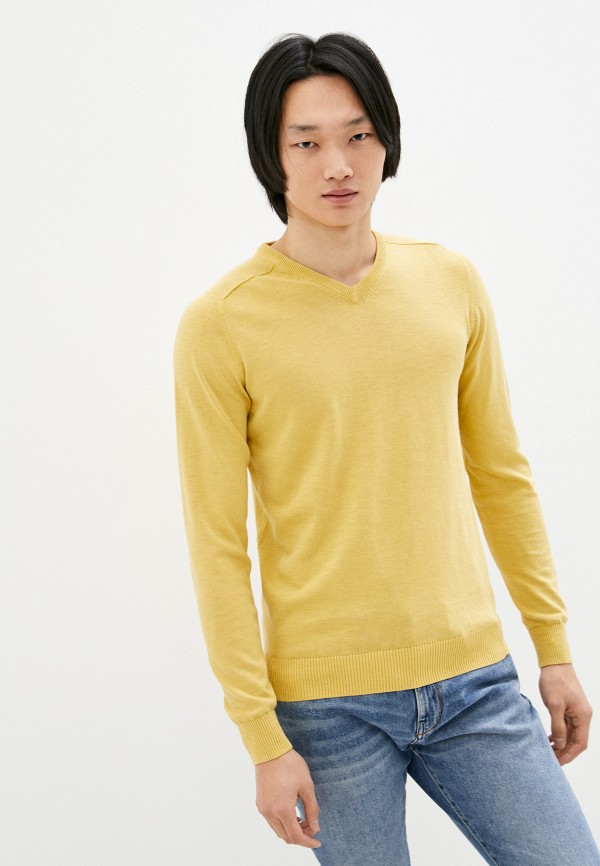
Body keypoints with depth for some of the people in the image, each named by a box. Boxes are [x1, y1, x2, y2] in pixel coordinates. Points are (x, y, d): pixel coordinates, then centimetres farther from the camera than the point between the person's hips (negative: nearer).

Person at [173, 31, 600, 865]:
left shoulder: (452, 282, 4)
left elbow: (502, 475, 11)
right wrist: (263, 738, -8)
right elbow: (218, 547, -7)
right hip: (328, 701, -3)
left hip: (474, 679, 4)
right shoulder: (220, 325, -8)